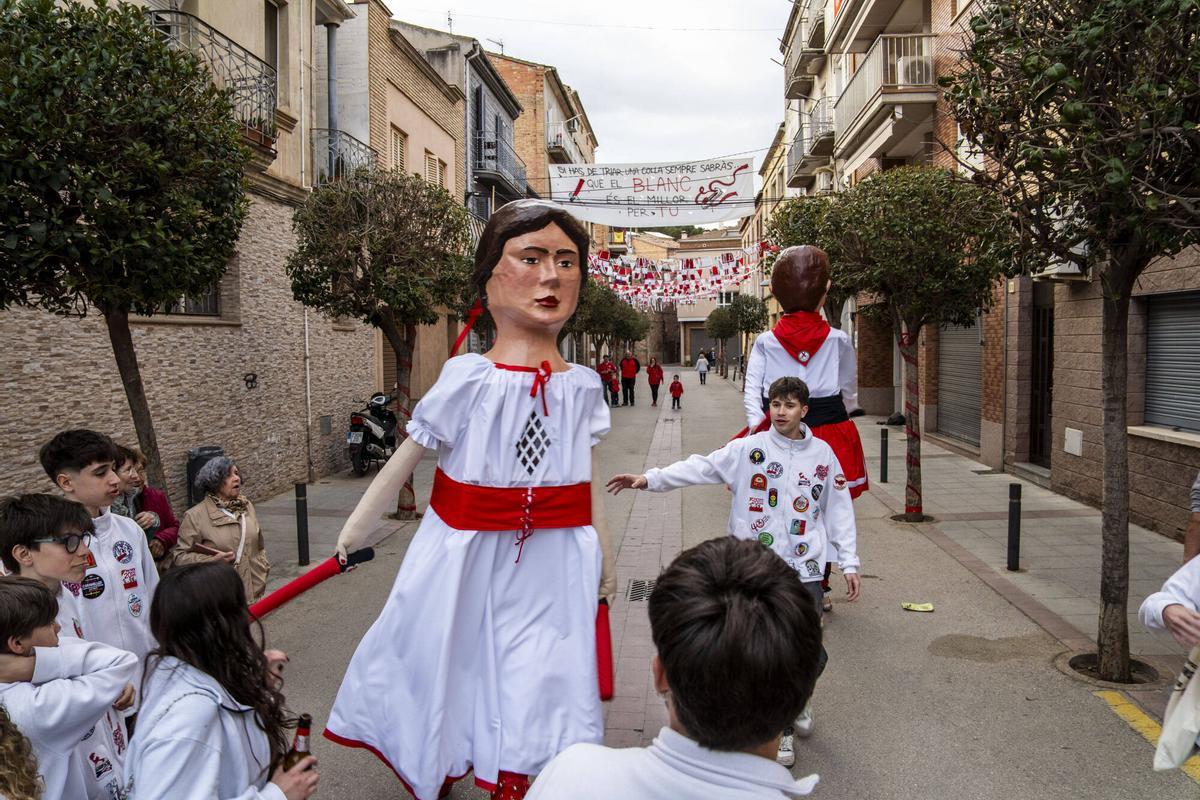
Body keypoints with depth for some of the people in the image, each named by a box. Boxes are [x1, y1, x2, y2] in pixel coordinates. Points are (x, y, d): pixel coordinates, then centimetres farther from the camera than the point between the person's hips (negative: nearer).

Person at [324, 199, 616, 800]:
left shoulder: (581, 385, -2)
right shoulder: (468, 378, -13)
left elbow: (586, 481, 7)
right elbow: (405, 459, -6)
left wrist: (603, 559, 14)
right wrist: (353, 533, 0)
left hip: (555, 561, 2)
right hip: (467, 555, -2)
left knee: (541, 682, 8)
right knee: (447, 665, 15)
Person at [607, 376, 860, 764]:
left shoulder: (823, 454, 5)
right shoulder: (748, 449, -1)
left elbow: (839, 510, 10)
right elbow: (701, 467, -9)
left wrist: (849, 563, 7)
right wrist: (649, 479, -19)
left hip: (804, 568, 1)